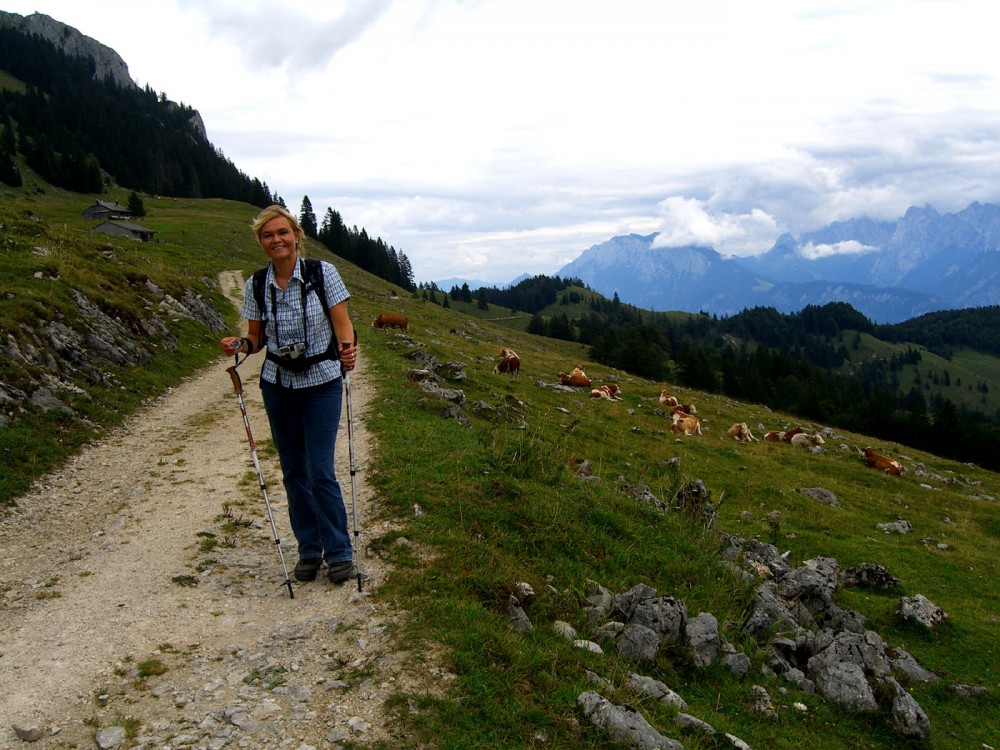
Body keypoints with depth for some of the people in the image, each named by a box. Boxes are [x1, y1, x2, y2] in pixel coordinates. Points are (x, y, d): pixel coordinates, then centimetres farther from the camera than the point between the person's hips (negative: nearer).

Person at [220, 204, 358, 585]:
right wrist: (239, 345, -14)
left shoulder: (323, 273, -9)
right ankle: (309, 550, 24)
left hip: (321, 383, -4)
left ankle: (338, 552, 9)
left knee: (320, 471, -8)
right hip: (278, 385, 4)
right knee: (293, 470, 10)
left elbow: (342, 326, -9)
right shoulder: (256, 285, 1)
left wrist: (347, 351, -30)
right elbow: (256, 338, 8)